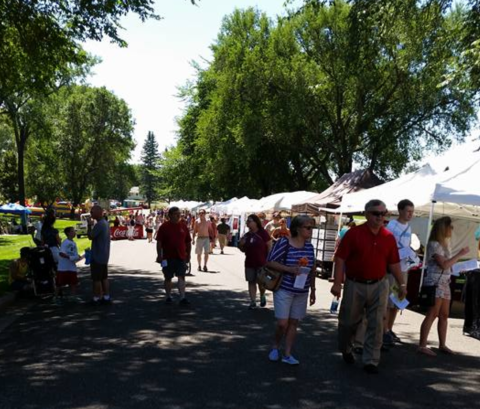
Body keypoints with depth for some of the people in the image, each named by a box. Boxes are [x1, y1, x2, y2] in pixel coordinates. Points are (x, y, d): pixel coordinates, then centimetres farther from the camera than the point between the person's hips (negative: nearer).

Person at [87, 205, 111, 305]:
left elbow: (90, 236, -17)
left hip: (97, 256, -9)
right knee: (104, 277, 12)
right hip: (104, 256, 9)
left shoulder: (99, 224, -20)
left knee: (96, 278, -1)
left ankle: (96, 298, 5)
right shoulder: (105, 223, 12)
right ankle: (106, 297, 16)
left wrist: (90, 225, -8)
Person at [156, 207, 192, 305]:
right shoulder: (164, 227, -2)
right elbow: (159, 242, -3)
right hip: (168, 257, -1)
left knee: (181, 277, -5)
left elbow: (188, 242, 11)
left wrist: (188, 255, 9)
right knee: (168, 277, 10)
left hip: (181, 257, 1)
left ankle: (182, 298, -6)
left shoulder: (184, 226, 5)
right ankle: (168, 297, 24)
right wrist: (159, 255, -8)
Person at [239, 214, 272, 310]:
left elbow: (269, 246, -8)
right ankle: (253, 302, 14)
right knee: (251, 282, 6)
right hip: (249, 263, 5)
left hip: (262, 263, -5)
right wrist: (241, 245, -6)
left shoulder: (263, 233, -9)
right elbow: (243, 250, 16)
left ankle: (262, 296, 32)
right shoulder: (246, 235, 7)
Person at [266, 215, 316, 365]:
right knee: (282, 323, -5)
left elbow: (312, 270, 13)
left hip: (301, 292, 5)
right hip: (284, 290, -5)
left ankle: (288, 354, 20)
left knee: (293, 322, 9)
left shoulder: (309, 246, 4)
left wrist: (312, 290, 13)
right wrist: (289, 269, -22)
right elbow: (270, 262, -12)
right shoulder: (284, 242, -12)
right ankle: (275, 347, 23)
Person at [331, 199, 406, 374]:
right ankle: (345, 349, 38)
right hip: (355, 285, -2)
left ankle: (371, 361, 13)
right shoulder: (353, 233, -9)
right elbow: (340, 258, -9)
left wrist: (401, 284, 8)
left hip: (379, 286, 2)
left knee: (376, 325, 1)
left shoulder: (389, 237, 2)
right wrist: (337, 283, -13)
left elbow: (394, 263, 9)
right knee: (349, 321, 12)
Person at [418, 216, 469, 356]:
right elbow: (444, 265, -18)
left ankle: (442, 345, 20)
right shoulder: (434, 244, -12)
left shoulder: (443, 244, 16)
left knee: (444, 315, 11)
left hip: (444, 283, 9)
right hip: (435, 283, -9)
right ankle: (422, 346, -7)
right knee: (432, 314, -10)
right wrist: (460, 254, -13)